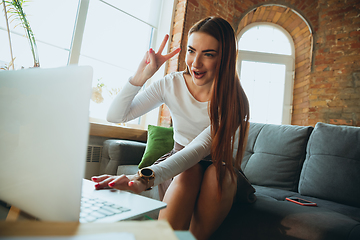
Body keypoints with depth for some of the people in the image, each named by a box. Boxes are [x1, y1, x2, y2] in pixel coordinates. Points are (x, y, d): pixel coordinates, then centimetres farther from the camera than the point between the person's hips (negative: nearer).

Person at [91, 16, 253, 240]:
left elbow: (198, 149, -34)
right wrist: (140, 76, -24)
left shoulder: (235, 100, -18)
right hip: (179, 166, 1)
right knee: (190, 172, -33)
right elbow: (115, 116, -11)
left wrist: (146, 176, -49)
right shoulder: (172, 84, -10)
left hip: (220, 172, 0)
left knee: (219, 172, -33)